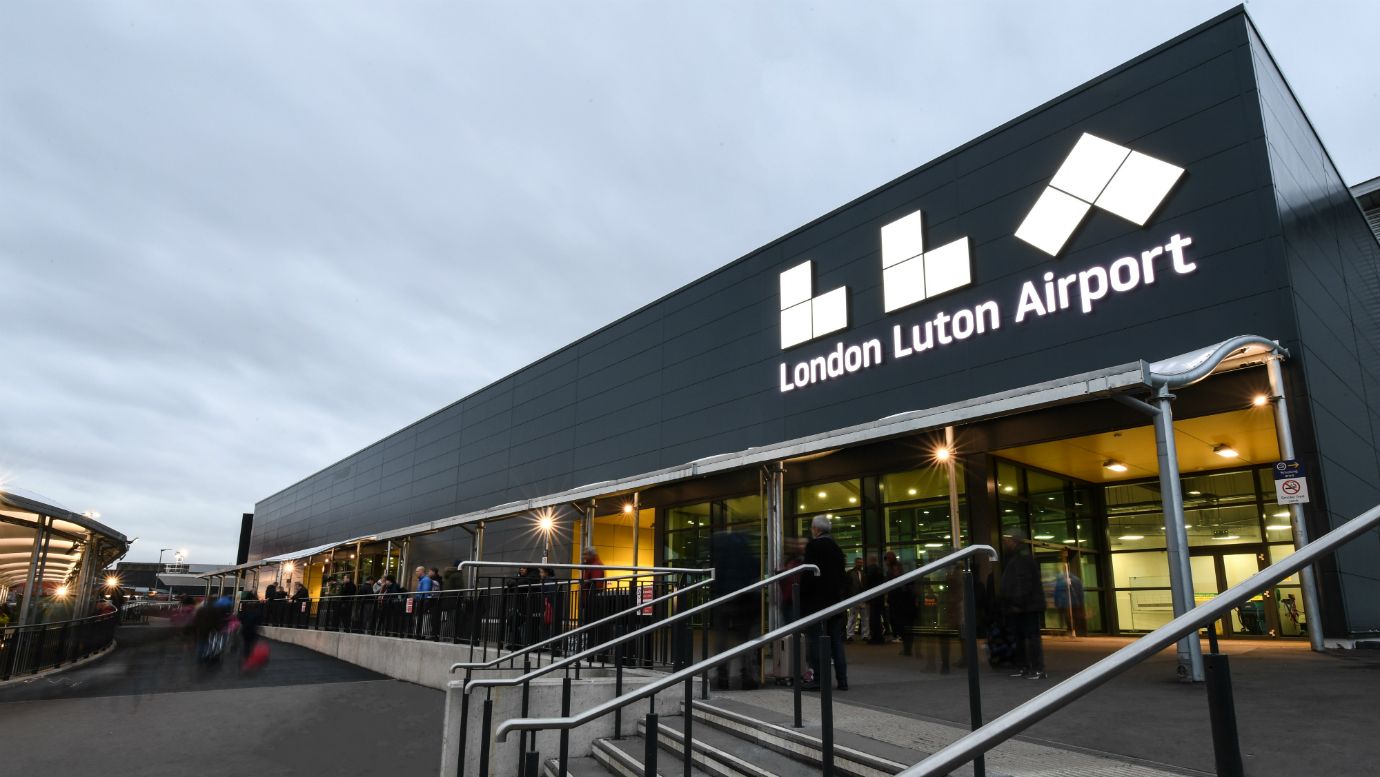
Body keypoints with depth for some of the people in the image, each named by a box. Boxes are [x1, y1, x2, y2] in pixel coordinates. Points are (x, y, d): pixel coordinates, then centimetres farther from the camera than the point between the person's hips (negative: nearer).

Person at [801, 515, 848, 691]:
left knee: (814, 640, -2)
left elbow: (809, 573, -16)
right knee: (836, 641, 10)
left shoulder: (813, 546, -10)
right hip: (835, 600, 7)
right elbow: (841, 575, 13)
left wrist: (801, 595, -8)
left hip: (816, 600, -7)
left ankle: (818, 679, -3)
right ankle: (842, 680, 11)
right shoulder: (837, 547, 11)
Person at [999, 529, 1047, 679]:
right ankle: (1025, 668, 20)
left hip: (1028, 606, -11)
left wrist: (1018, 604, -25)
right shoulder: (1012, 559, 17)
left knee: (1031, 637, -9)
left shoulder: (1023, 559, -15)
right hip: (1021, 607, 11)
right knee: (1021, 638, 13)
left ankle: (1039, 670, -7)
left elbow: (1025, 584, -23)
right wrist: (1014, 604, 20)